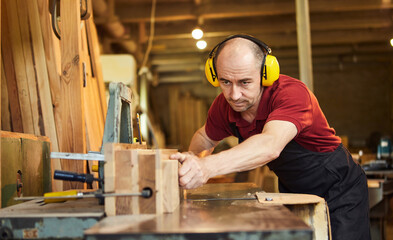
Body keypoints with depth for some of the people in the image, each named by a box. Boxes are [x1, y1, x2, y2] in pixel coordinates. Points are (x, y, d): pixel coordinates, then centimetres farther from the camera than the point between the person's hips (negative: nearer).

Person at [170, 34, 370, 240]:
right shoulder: (223, 106, -13)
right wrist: (191, 161, -12)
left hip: (339, 190, -5)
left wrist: (208, 166, -68)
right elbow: (205, 137, 10)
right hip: (292, 192, 5)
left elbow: (270, 146, -54)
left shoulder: (292, 93, -34)